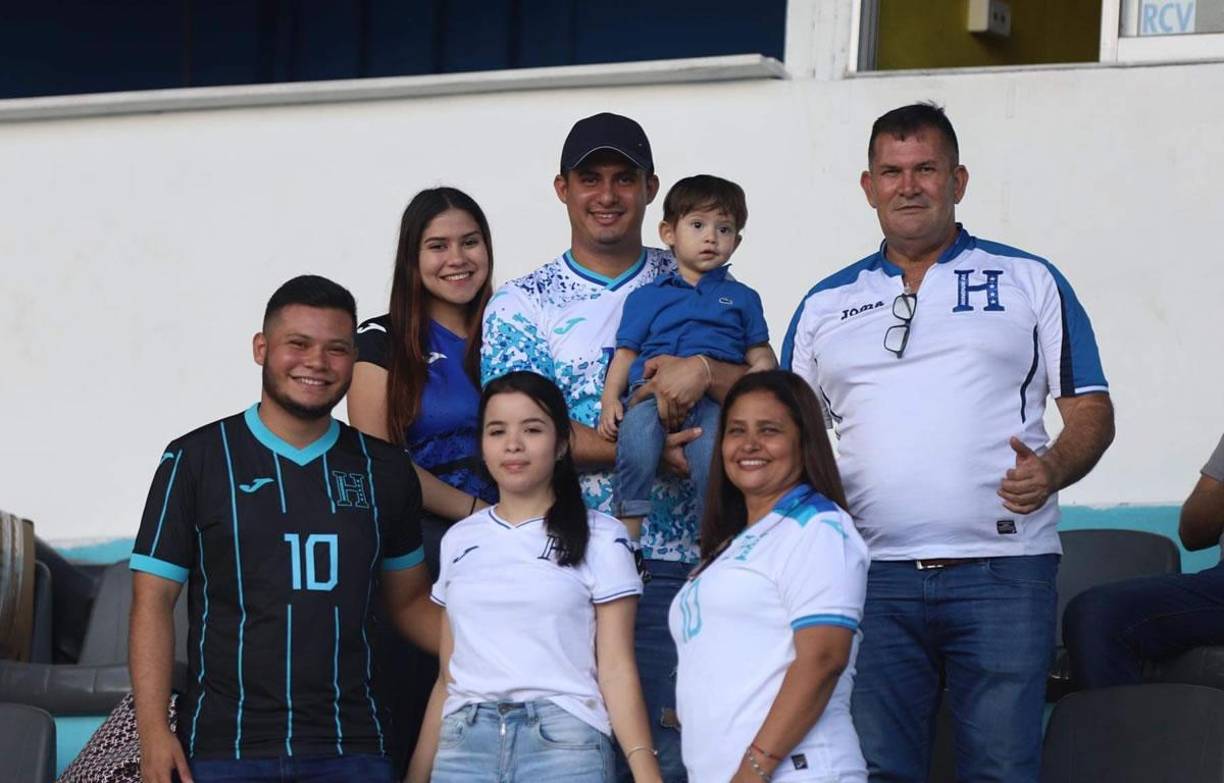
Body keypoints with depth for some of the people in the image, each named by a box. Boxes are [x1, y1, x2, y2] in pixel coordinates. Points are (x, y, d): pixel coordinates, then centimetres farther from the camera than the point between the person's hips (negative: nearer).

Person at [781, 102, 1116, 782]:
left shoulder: (1030, 283, 11)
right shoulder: (826, 305, 18)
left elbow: (1091, 413, 8)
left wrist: (1052, 470, -13)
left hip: (1002, 571, -2)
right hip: (872, 574, 2)